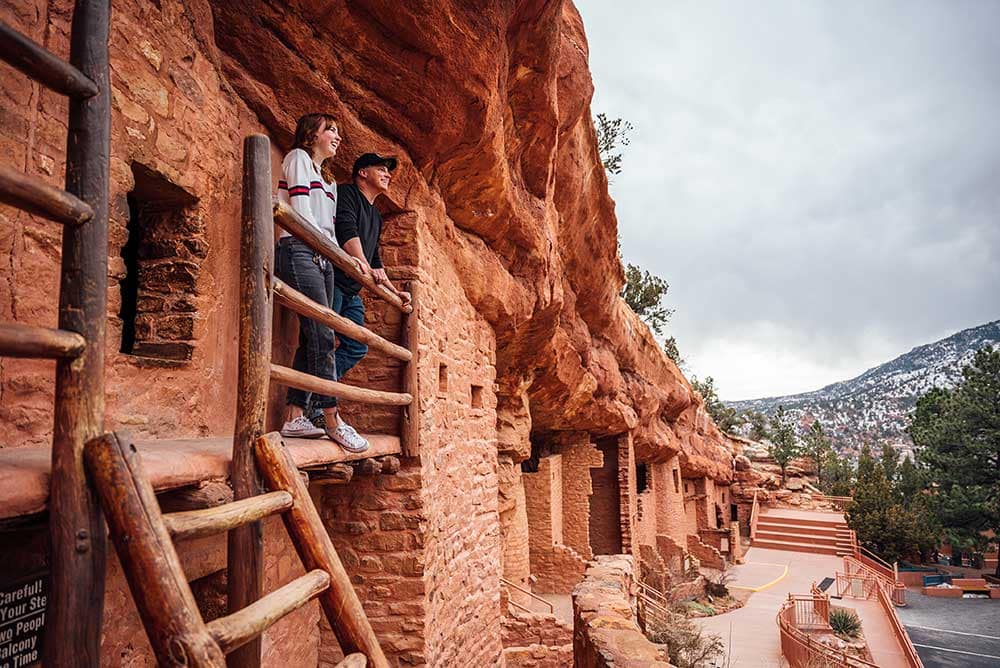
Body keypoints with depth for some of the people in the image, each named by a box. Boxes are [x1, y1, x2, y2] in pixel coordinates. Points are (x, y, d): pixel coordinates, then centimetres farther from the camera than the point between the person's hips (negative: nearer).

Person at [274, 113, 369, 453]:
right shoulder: (298, 157, 4)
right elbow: (301, 212, -7)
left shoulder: (329, 182, 27)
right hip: (299, 252, -8)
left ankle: (294, 417, 3)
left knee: (312, 339, 1)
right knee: (321, 336, -15)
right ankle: (332, 419, -14)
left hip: (322, 259, 8)